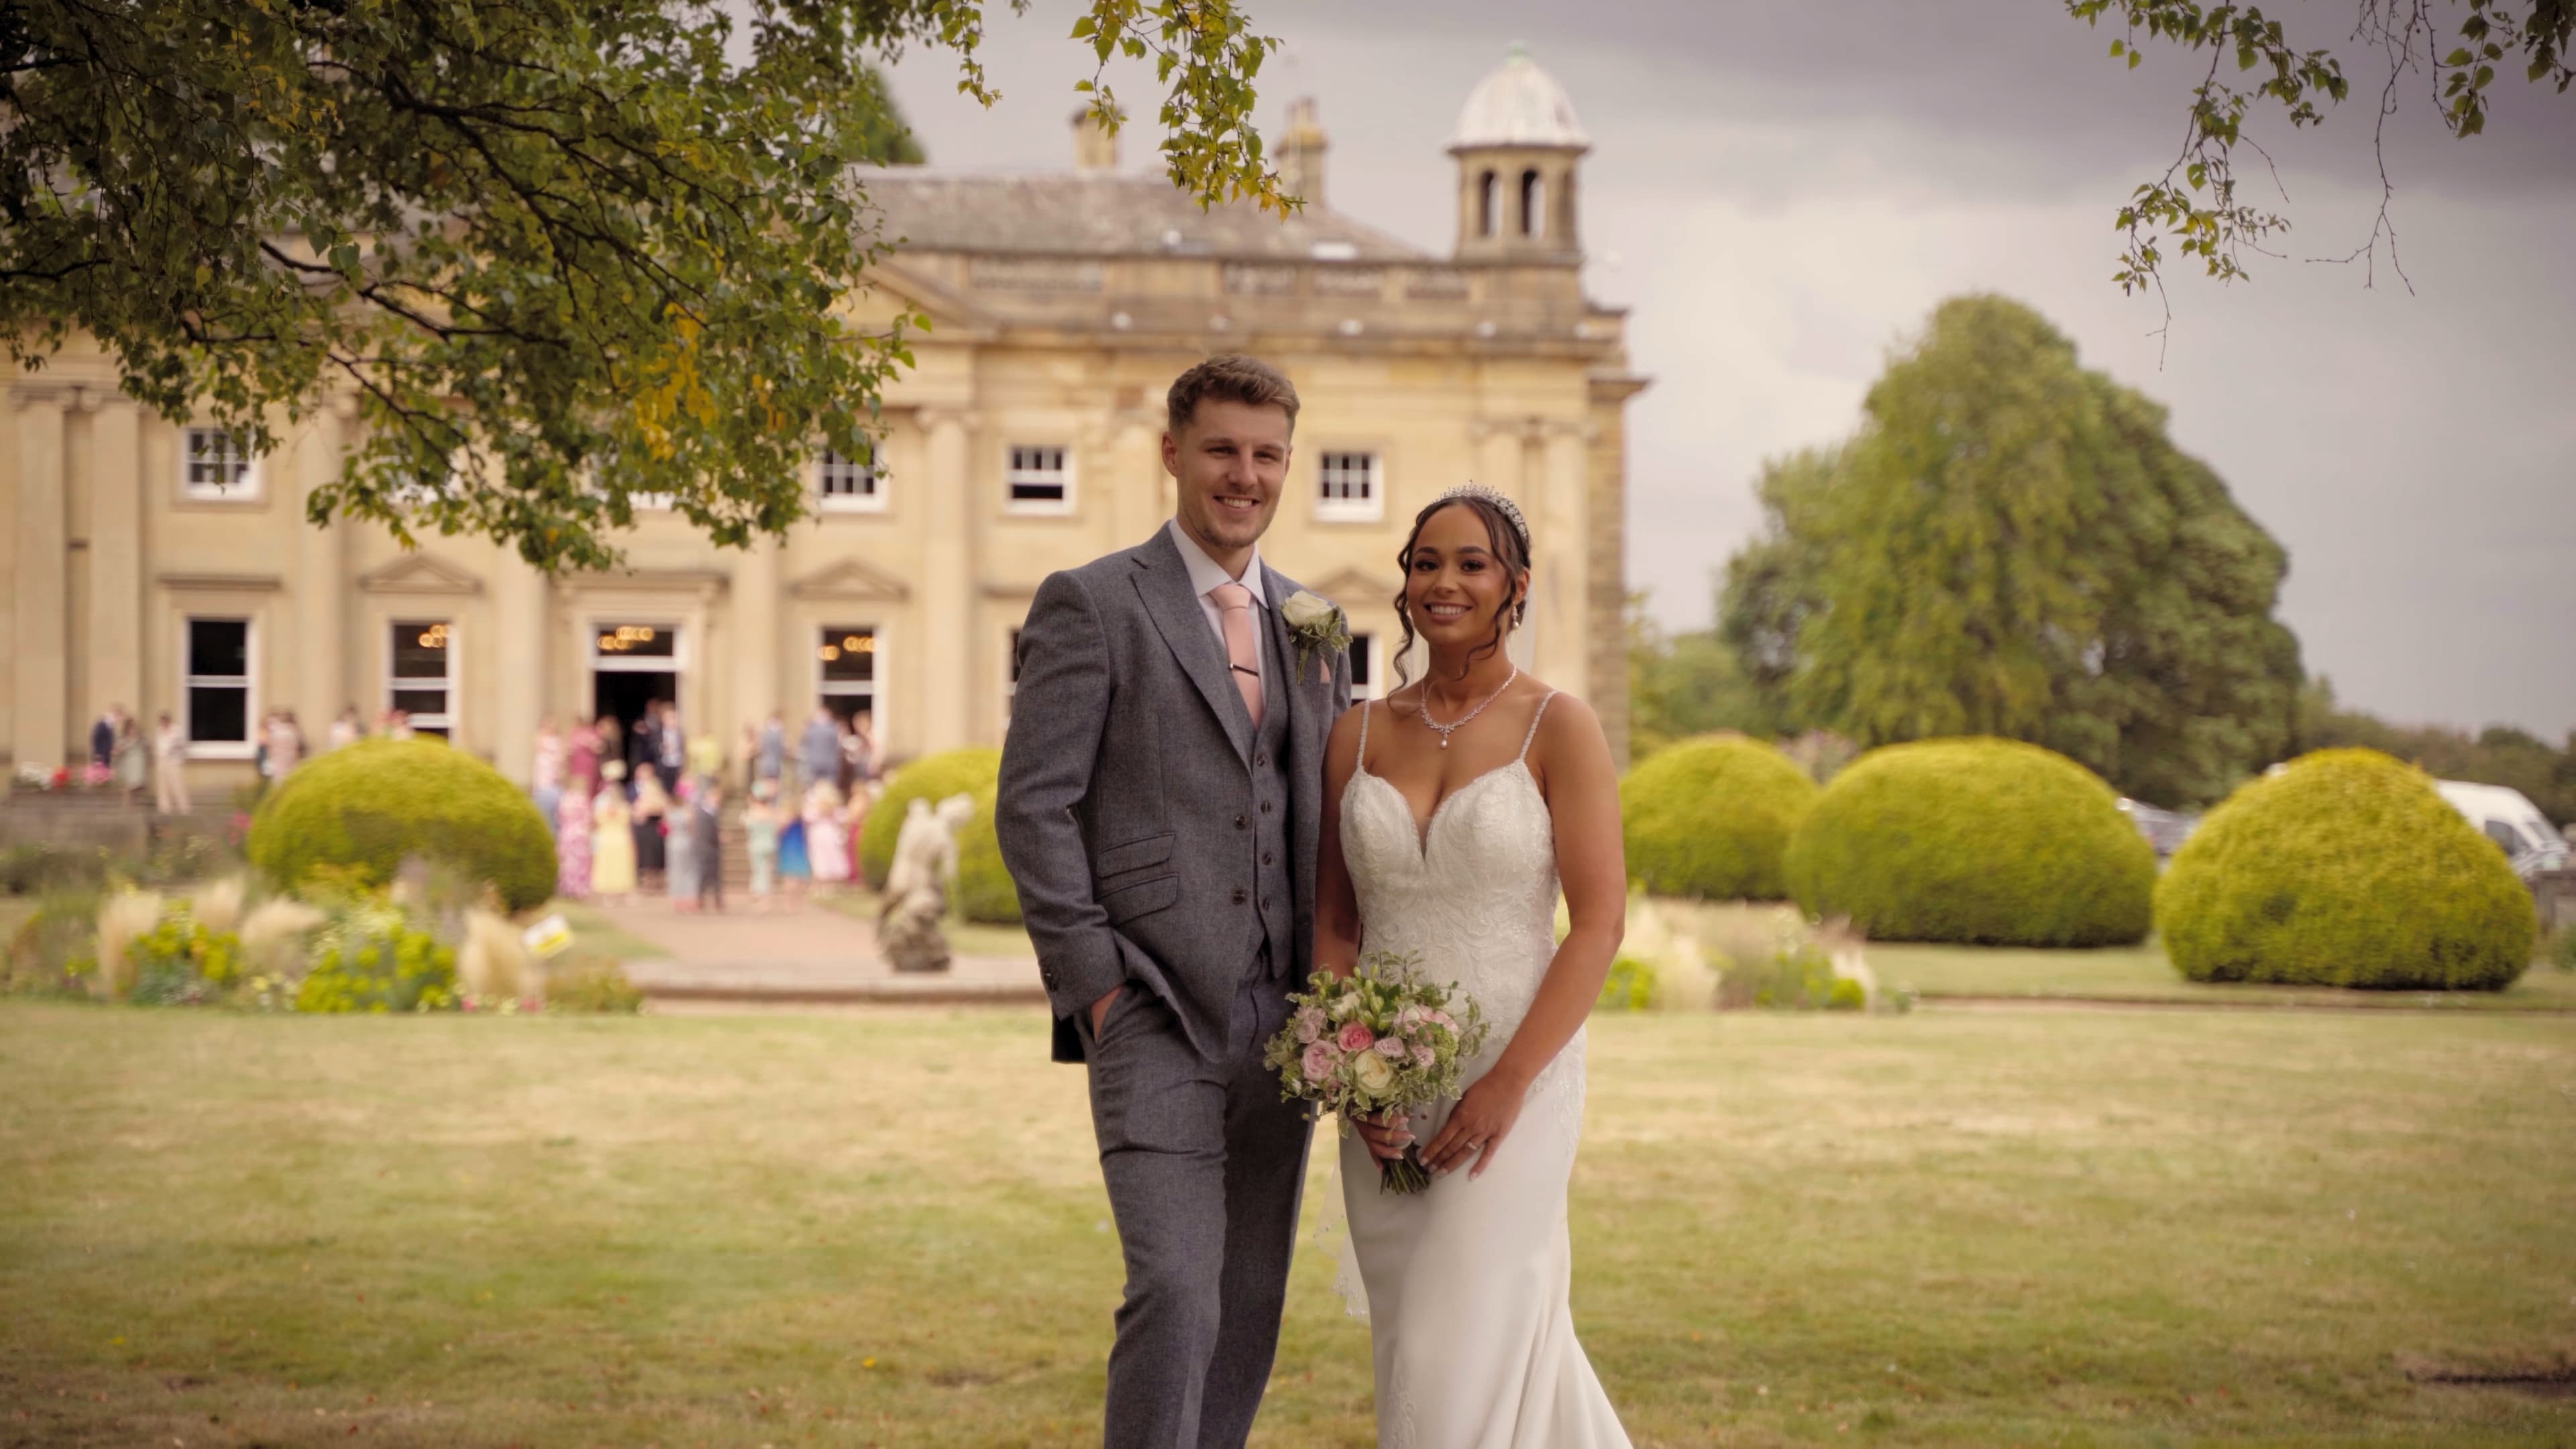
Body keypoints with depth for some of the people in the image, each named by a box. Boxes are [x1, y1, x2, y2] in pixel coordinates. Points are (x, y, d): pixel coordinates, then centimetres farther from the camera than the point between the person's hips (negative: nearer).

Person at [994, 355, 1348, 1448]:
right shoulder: (1091, 604, -2)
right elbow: (1033, 805, -7)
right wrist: (1095, 983, -12)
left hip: (1280, 1019, 6)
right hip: (1155, 1017, -6)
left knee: (1250, 1307, 8)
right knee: (1176, 1297, -16)